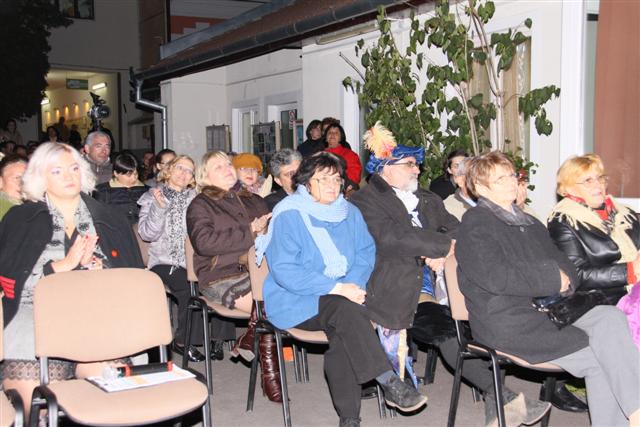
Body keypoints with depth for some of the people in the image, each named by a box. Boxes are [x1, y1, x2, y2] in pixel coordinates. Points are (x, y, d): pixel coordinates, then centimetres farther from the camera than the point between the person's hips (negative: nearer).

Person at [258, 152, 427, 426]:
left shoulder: (349, 213, 13)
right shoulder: (288, 215, -7)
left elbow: (366, 252, 12)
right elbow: (283, 270, -15)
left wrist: (353, 286, -10)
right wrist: (336, 288, -20)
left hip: (341, 296, 4)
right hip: (295, 302, -4)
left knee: (343, 334, -29)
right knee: (345, 309, -33)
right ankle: (390, 384, -31)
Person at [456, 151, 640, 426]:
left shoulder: (529, 223, 23)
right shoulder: (475, 223, -2)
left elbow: (564, 265, 17)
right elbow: (496, 277, -16)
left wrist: (565, 278, -7)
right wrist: (552, 278, -10)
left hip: (548, 309, 7)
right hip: (509, 324, -7)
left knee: (611, 317, -19)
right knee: (600, 361, -19)